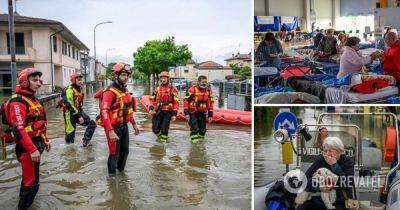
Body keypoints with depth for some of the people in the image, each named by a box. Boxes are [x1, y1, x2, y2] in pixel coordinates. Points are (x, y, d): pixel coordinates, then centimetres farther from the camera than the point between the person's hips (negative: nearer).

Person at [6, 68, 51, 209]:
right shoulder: (18, 101, -18)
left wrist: (44, 140, 21)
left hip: (36, 144, 10)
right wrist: (32, 149, -28)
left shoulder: (33, 99, 13)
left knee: (29, 177, 23)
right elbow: (18, 129, -25)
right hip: (28, 147, -10)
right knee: (32, 181, -3)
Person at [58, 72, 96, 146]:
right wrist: (78, 116, -25)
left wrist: (81, 114, 22)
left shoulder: (79, 89, 13)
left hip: (78, 112, 9)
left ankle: (85, 141, 12)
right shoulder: (69, 90, -17)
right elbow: (69, 105, -24)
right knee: (70, 132, -4)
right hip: (70, 114, -9)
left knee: (92, 124, 2)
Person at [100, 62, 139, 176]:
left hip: (124, 126, 8)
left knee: (125, 151, 19)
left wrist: (134, 124, 19)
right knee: (114, 153, 3)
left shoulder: (125, 90, 7)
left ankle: (121, 169, 40)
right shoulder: (110, 92, -21)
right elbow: (104, 113, -30)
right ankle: (112, 174, 23)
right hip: (114, 127, -8)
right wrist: (110, 131, -38)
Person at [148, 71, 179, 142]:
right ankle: (161, 138, 29)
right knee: (155, 128, 3)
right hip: (158, 112, 4)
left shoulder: (172, 89, -4)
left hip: (167, 112, -4)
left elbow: (176, 102, -6)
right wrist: (151, 109, 1)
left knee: (164, 129, 0)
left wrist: (174, 114, -12)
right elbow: (153, 100, 16)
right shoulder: (157, 89, 10)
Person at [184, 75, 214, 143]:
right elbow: (186, 100, -11)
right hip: (193, 113, -5)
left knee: (202, 129, 9)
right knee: (194, 129, -13)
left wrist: (210, 115, 8)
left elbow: (211, 103, 11)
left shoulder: (208, 91, 4)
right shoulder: (193, 89, -12)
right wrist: (186, 113, -16)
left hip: (202, 113, 5)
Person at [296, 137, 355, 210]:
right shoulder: (320, 160, 7)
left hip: (339, 203, -2)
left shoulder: (347, 162, 1)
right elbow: (305, 179, -2)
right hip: (318, 200, 3)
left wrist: (334, 165, -16)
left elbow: (347, 185, -16)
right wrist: (318, 187, -20)